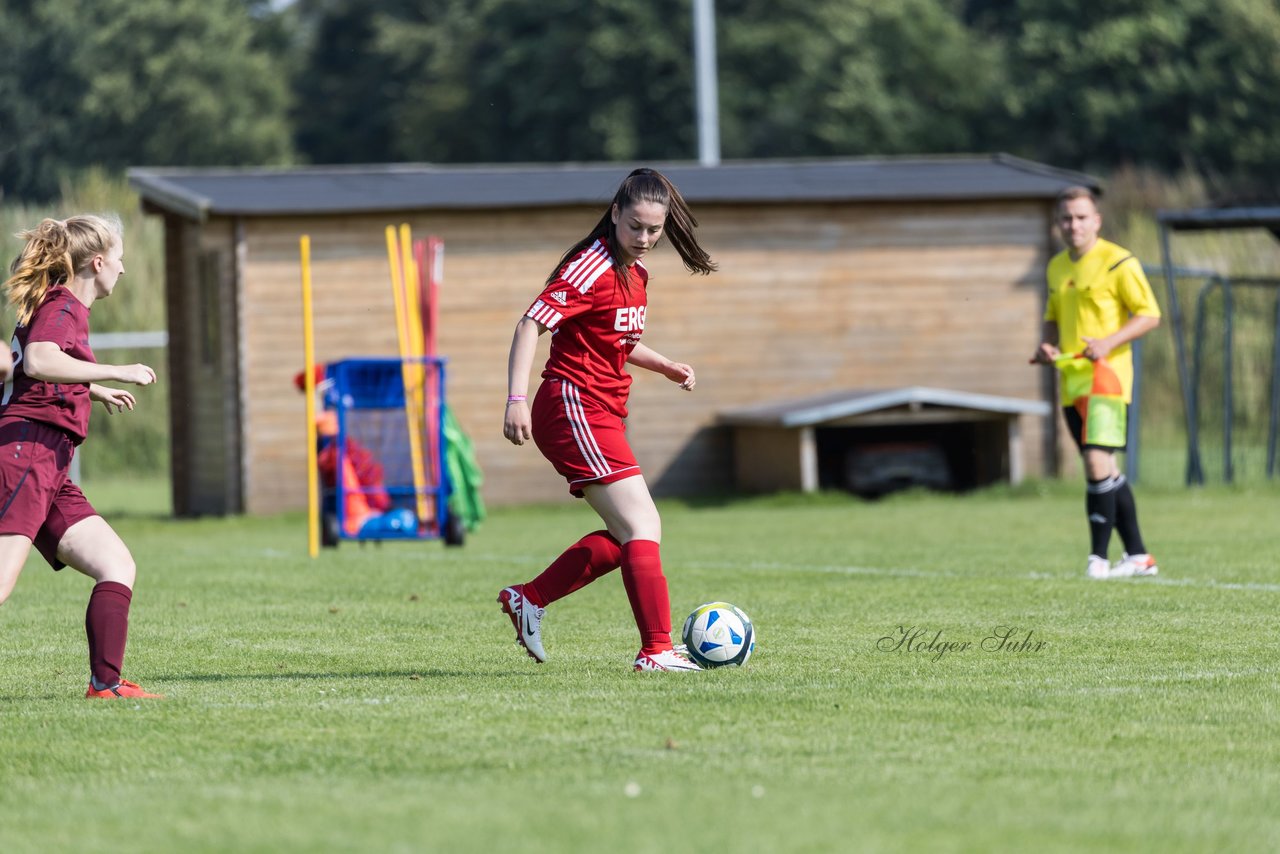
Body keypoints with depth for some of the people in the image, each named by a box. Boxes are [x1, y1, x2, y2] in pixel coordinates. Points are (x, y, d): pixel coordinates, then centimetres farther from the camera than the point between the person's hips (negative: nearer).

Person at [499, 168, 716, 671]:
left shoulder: (634, 271, 12)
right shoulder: (594, 268, -16)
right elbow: (531, 324, -22)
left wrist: (666, 367, 12)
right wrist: (516, 399, -31)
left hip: (601, 416, 10)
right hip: (574, 408, -10)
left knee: (626, 538, 10)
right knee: (642, 529, -13)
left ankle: (528, 600, 19)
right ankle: (656, 651, -14)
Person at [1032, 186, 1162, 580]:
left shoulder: (1118, 262, -7)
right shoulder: (1057, 267, 14)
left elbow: (1150, 314, -10)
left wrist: (1108, 343, -22)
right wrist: (1048, 345, 6)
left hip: (1106, 374, -8)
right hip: (1070, 381, 8)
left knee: (1098, 462, -17)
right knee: (1103, 471, 10)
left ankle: (1098, 557, -12)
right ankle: (1138, 556, 17)